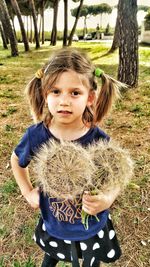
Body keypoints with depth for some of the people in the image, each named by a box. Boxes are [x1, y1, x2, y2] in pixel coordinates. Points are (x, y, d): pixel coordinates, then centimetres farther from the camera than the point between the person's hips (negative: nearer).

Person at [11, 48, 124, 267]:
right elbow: (17, 160, 1)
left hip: (92, 229, -1)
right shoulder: (36, 135, -21)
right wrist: (27, 192, -4)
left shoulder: (100, 141, -26)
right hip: (52, 226, 2)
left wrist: (107, 199, -29)